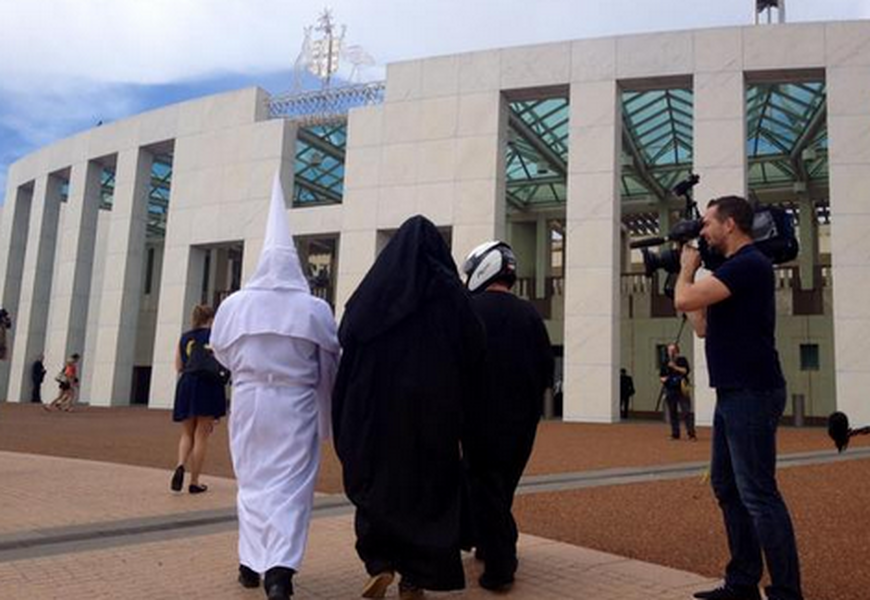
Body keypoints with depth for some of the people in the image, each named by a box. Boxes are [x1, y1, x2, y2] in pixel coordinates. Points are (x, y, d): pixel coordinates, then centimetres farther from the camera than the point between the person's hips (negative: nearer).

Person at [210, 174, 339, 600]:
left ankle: (252, 562, 23)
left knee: (253, 481, 16)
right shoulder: (314, 308, -8)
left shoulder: (234, 304, -3)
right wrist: (324, 413, 14)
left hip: (249, 402, 3)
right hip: (296, 405, -2)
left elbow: (221, 354, 9)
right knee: (290, 483, 1)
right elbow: (330, 365, -1)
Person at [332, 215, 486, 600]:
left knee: (377, 482, 14)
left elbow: (346, 338, 0)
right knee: (429, 485, 10)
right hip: (434, 408, -1)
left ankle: (380, 563, 0)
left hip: (378, 405, 1)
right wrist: (457, 399, 9)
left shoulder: (374, 287, 2)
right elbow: (474, 349, -4)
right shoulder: (449, 291, -2)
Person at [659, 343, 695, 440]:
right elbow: (662, 376, 18)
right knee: (672, 413, 5)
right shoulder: (665, 363, 13)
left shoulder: (682, 360, 4)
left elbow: (686, 371, -10)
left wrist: (675, 367, -17)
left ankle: (691, 433, -6)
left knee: (686, 411, -9)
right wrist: (663, 379, -4)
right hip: (670, 391, 3)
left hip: (681, 390, -3)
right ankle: (675, 434, 13)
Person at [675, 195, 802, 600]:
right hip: (734, 394, 11)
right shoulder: (734, 268, 18)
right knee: (726, 486, 13)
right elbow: (702, 326, 19)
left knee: (757, 494, -8)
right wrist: (691, 272, 16)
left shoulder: (748, 264, -15)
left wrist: (687, 268, -1)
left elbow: (684, 300, -22)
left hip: (752, 395, -11)